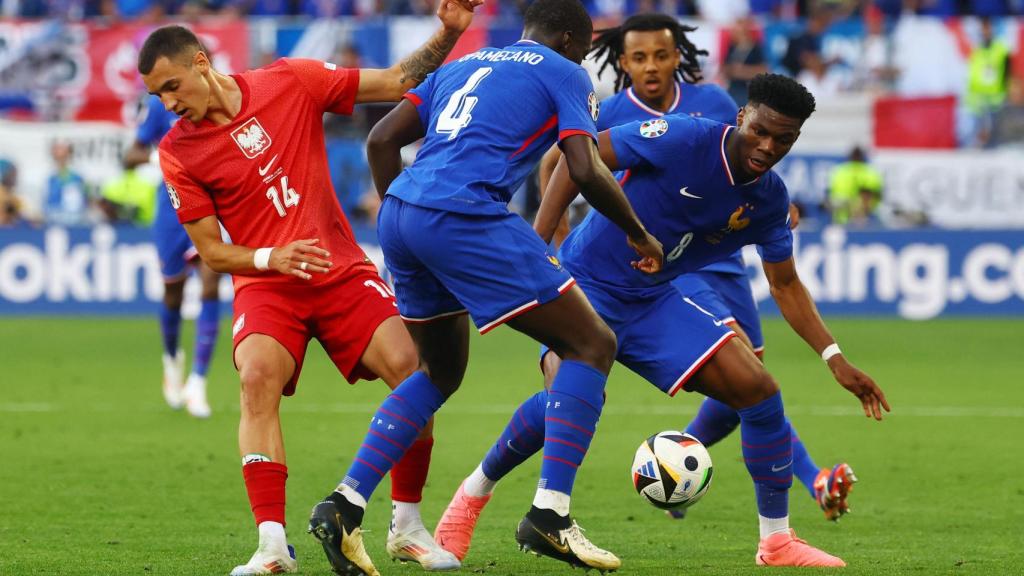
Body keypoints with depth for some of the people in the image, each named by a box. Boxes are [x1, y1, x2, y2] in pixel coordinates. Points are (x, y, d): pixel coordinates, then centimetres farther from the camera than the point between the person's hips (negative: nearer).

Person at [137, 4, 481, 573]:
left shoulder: (291, 81, -2)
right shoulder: (178, 153, -2)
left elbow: (397, 82, 4)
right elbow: (211, 250, 2)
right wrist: (270, 259, -16)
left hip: (343, 271, 1)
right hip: (264, 285, -1)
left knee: (411, 368, -17)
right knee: (258, 376, -29)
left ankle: (408, 529, 1)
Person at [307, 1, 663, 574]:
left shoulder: (465, 64, 29)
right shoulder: (564, 75, 10)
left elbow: (381, 140, 22)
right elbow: (586, 171, -3)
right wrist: (639, 234, 11)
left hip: (401, 214, 8)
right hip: (465, 217, -8)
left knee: (441, 372, 27)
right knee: (593, 346, 2)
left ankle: (345, 504, 13)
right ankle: (550, 514, -8)